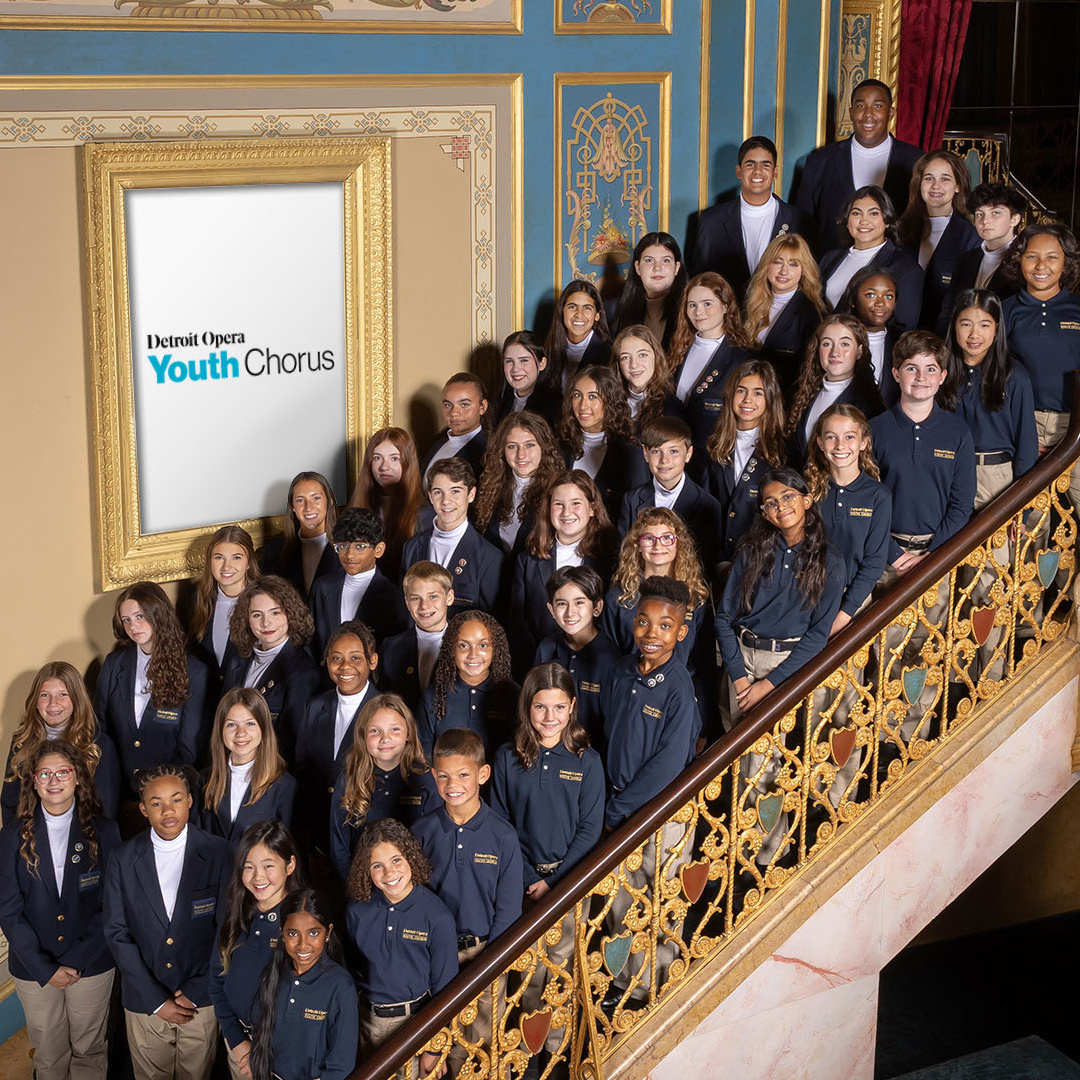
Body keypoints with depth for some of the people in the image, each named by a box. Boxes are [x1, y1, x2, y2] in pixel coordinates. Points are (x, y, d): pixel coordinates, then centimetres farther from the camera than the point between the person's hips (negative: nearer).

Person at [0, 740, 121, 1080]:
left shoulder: (104, 832, -3)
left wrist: (78, 962, -12)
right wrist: (45, 968, -11)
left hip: (92, 965, 0)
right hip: (33, 969, 1)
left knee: (89, 1051, 11)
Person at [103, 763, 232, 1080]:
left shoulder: (219, 854, -8)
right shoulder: (123, 862, -4)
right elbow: (117, 934, -3)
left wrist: (194, 993, -10)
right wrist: (156, 1000, -9)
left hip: (202, 1001, -1)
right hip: (144, 1003, 1)